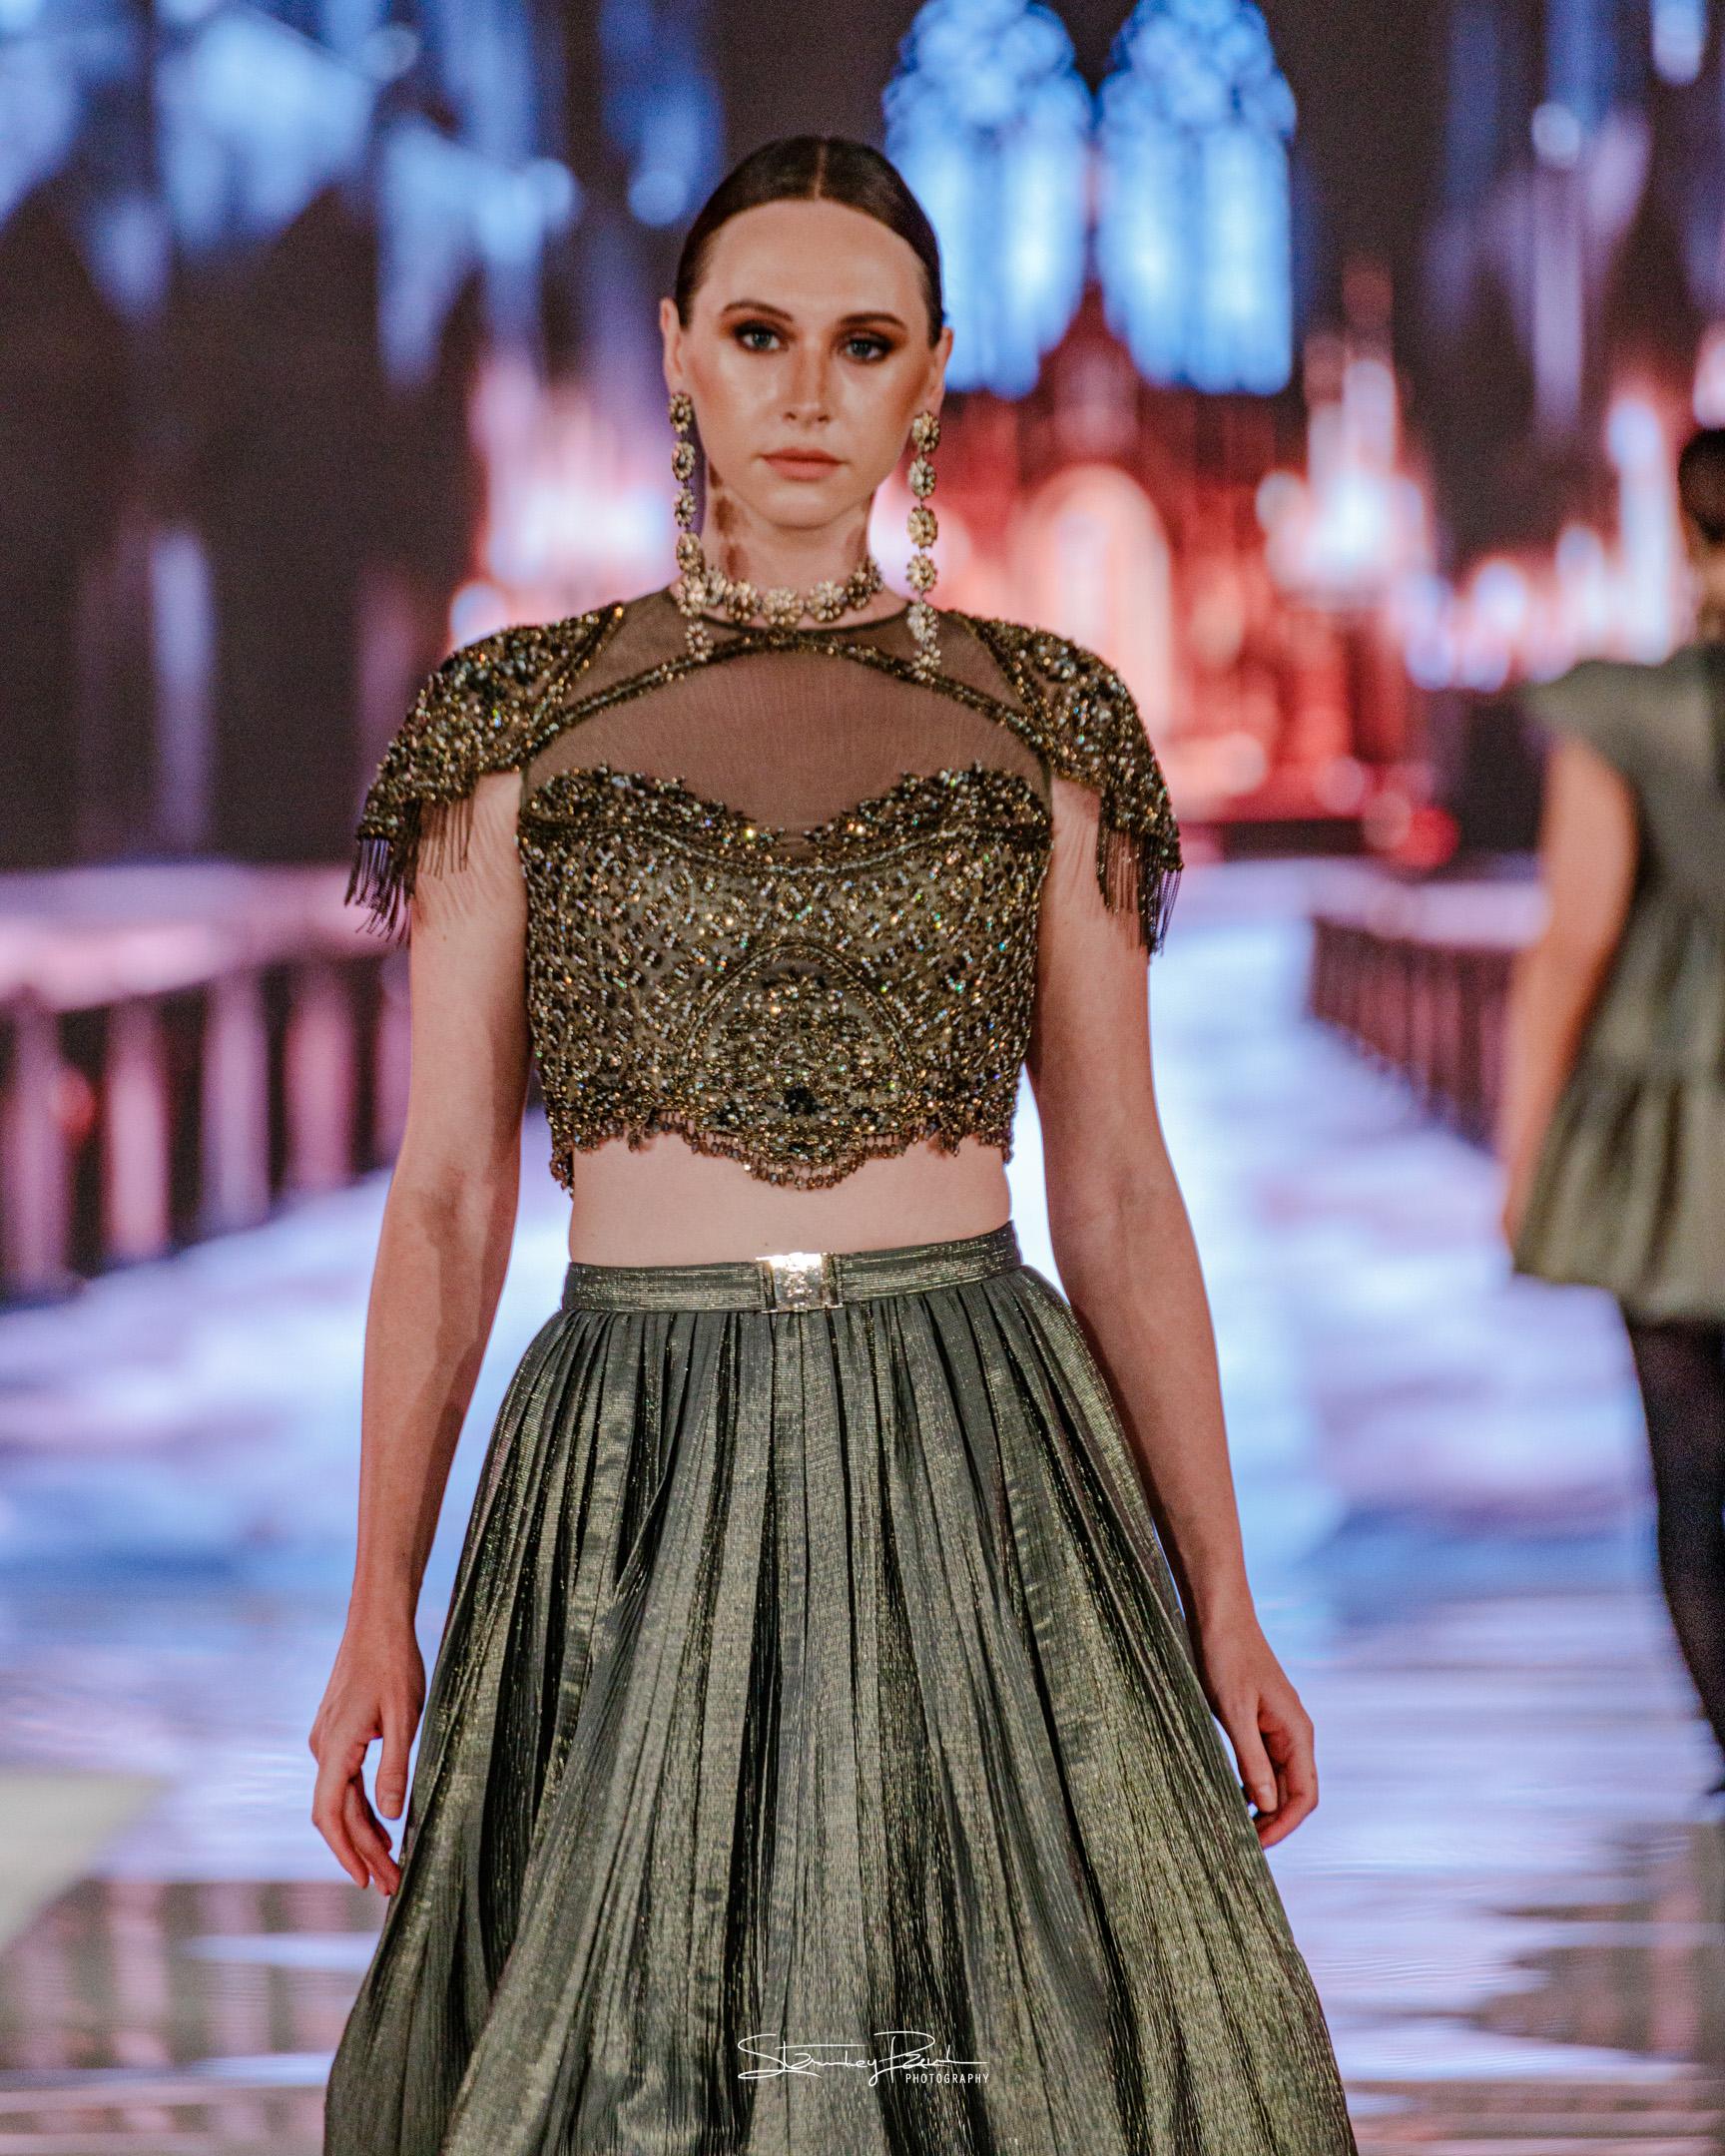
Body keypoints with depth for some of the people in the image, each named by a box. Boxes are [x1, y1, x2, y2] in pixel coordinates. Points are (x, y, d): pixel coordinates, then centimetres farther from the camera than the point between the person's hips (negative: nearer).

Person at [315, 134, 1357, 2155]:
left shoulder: (1040, 722, 6)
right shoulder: (519, 722, 4)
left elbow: (1118, 1193, 7)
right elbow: (445, 1195, 4)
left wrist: (1221, 1600, 3)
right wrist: (378, 1604, -2)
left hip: (977, 1461, 1)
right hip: (635, 1484, 0)